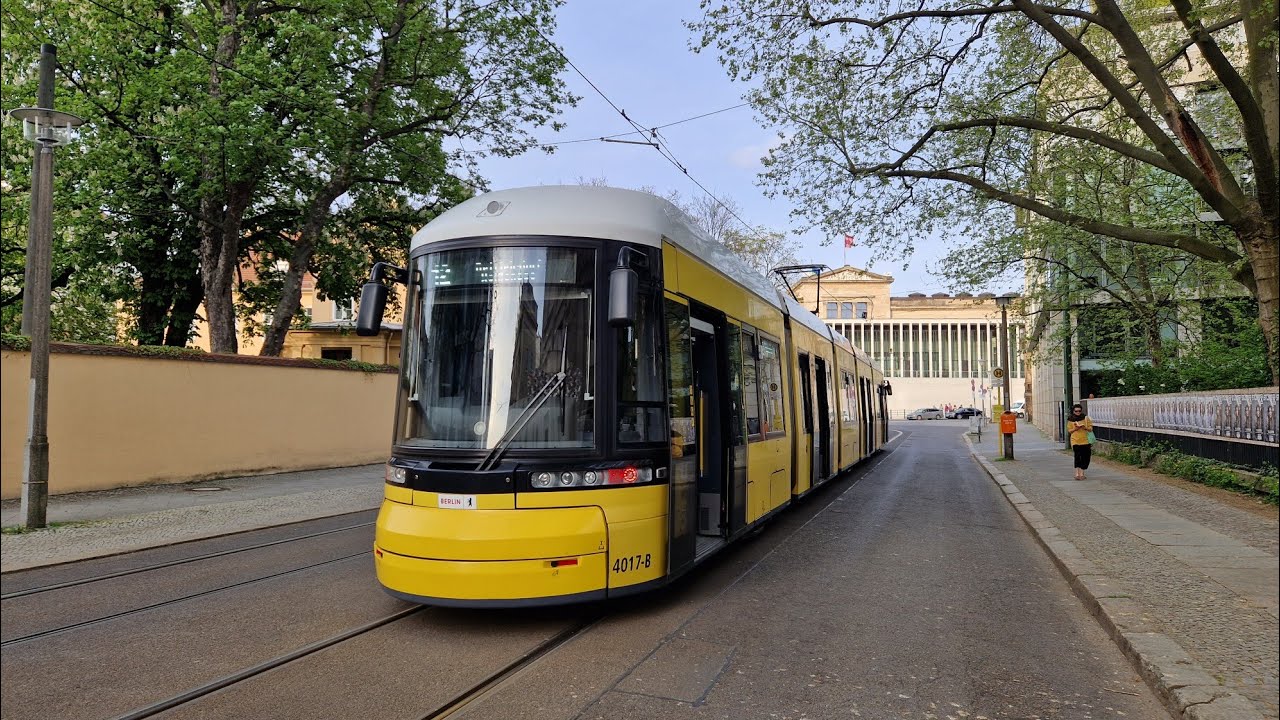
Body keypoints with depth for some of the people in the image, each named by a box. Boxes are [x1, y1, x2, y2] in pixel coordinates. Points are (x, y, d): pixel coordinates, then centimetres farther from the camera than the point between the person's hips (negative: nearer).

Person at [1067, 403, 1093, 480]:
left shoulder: (1085, 418, 5)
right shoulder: (1070, 420, 4)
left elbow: (1091, 429, 5)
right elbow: (1069, 430, 5)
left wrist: (1085, 427, -15)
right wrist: (1075, 428, -13)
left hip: (1085, 441, 2)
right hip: (1075, 441, -2)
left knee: (1086, 457, 3)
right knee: (1077, 457, -9)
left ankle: (1081, 473, 15)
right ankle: (1077, 473, -10)